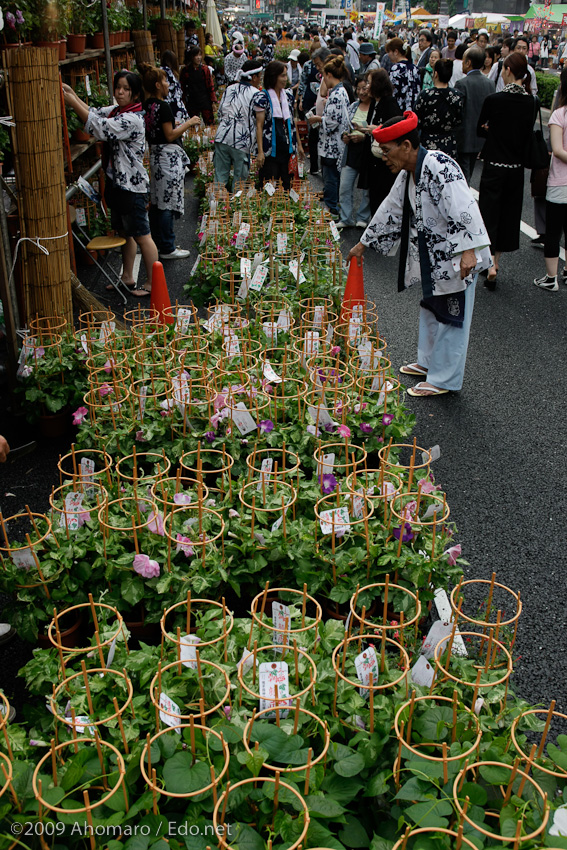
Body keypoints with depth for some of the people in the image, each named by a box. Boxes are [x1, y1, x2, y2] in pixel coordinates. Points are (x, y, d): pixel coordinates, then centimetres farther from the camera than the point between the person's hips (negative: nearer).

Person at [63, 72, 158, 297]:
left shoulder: (132, 119, -21)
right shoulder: (115, 111, 8)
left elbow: (100, 129, -28)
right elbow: (94, 113, 14)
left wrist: (72, 102, -25)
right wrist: (73, 94, -1)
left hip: (132, 187, -10)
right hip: (117, 183, 10)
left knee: (141, 236, -2)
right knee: (124, 233, 18)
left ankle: (153, 283, 8)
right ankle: (127, 278, 30)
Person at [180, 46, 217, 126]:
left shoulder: (205, 68, -1)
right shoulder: (185, 70, -2)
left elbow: (211, 86, 1)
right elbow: (182, 87, 5)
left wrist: (213, 101, -3)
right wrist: (183, 101, 1)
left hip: (205, 101, -1)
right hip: (191, 102, 1)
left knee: (210, 124, -5)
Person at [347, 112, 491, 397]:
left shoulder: (439, 165, -23)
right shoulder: (407, 174, 7)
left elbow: (463, 208, -29)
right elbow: (390, 210, 19)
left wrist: (469, 251, -35)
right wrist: (363, 243, 26)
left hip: (457, 257, -10)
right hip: (433, 256, 10)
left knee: (451, 315, 1)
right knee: (430, 309, 21)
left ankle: (444, 379, 12)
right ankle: (428, 362, 39)